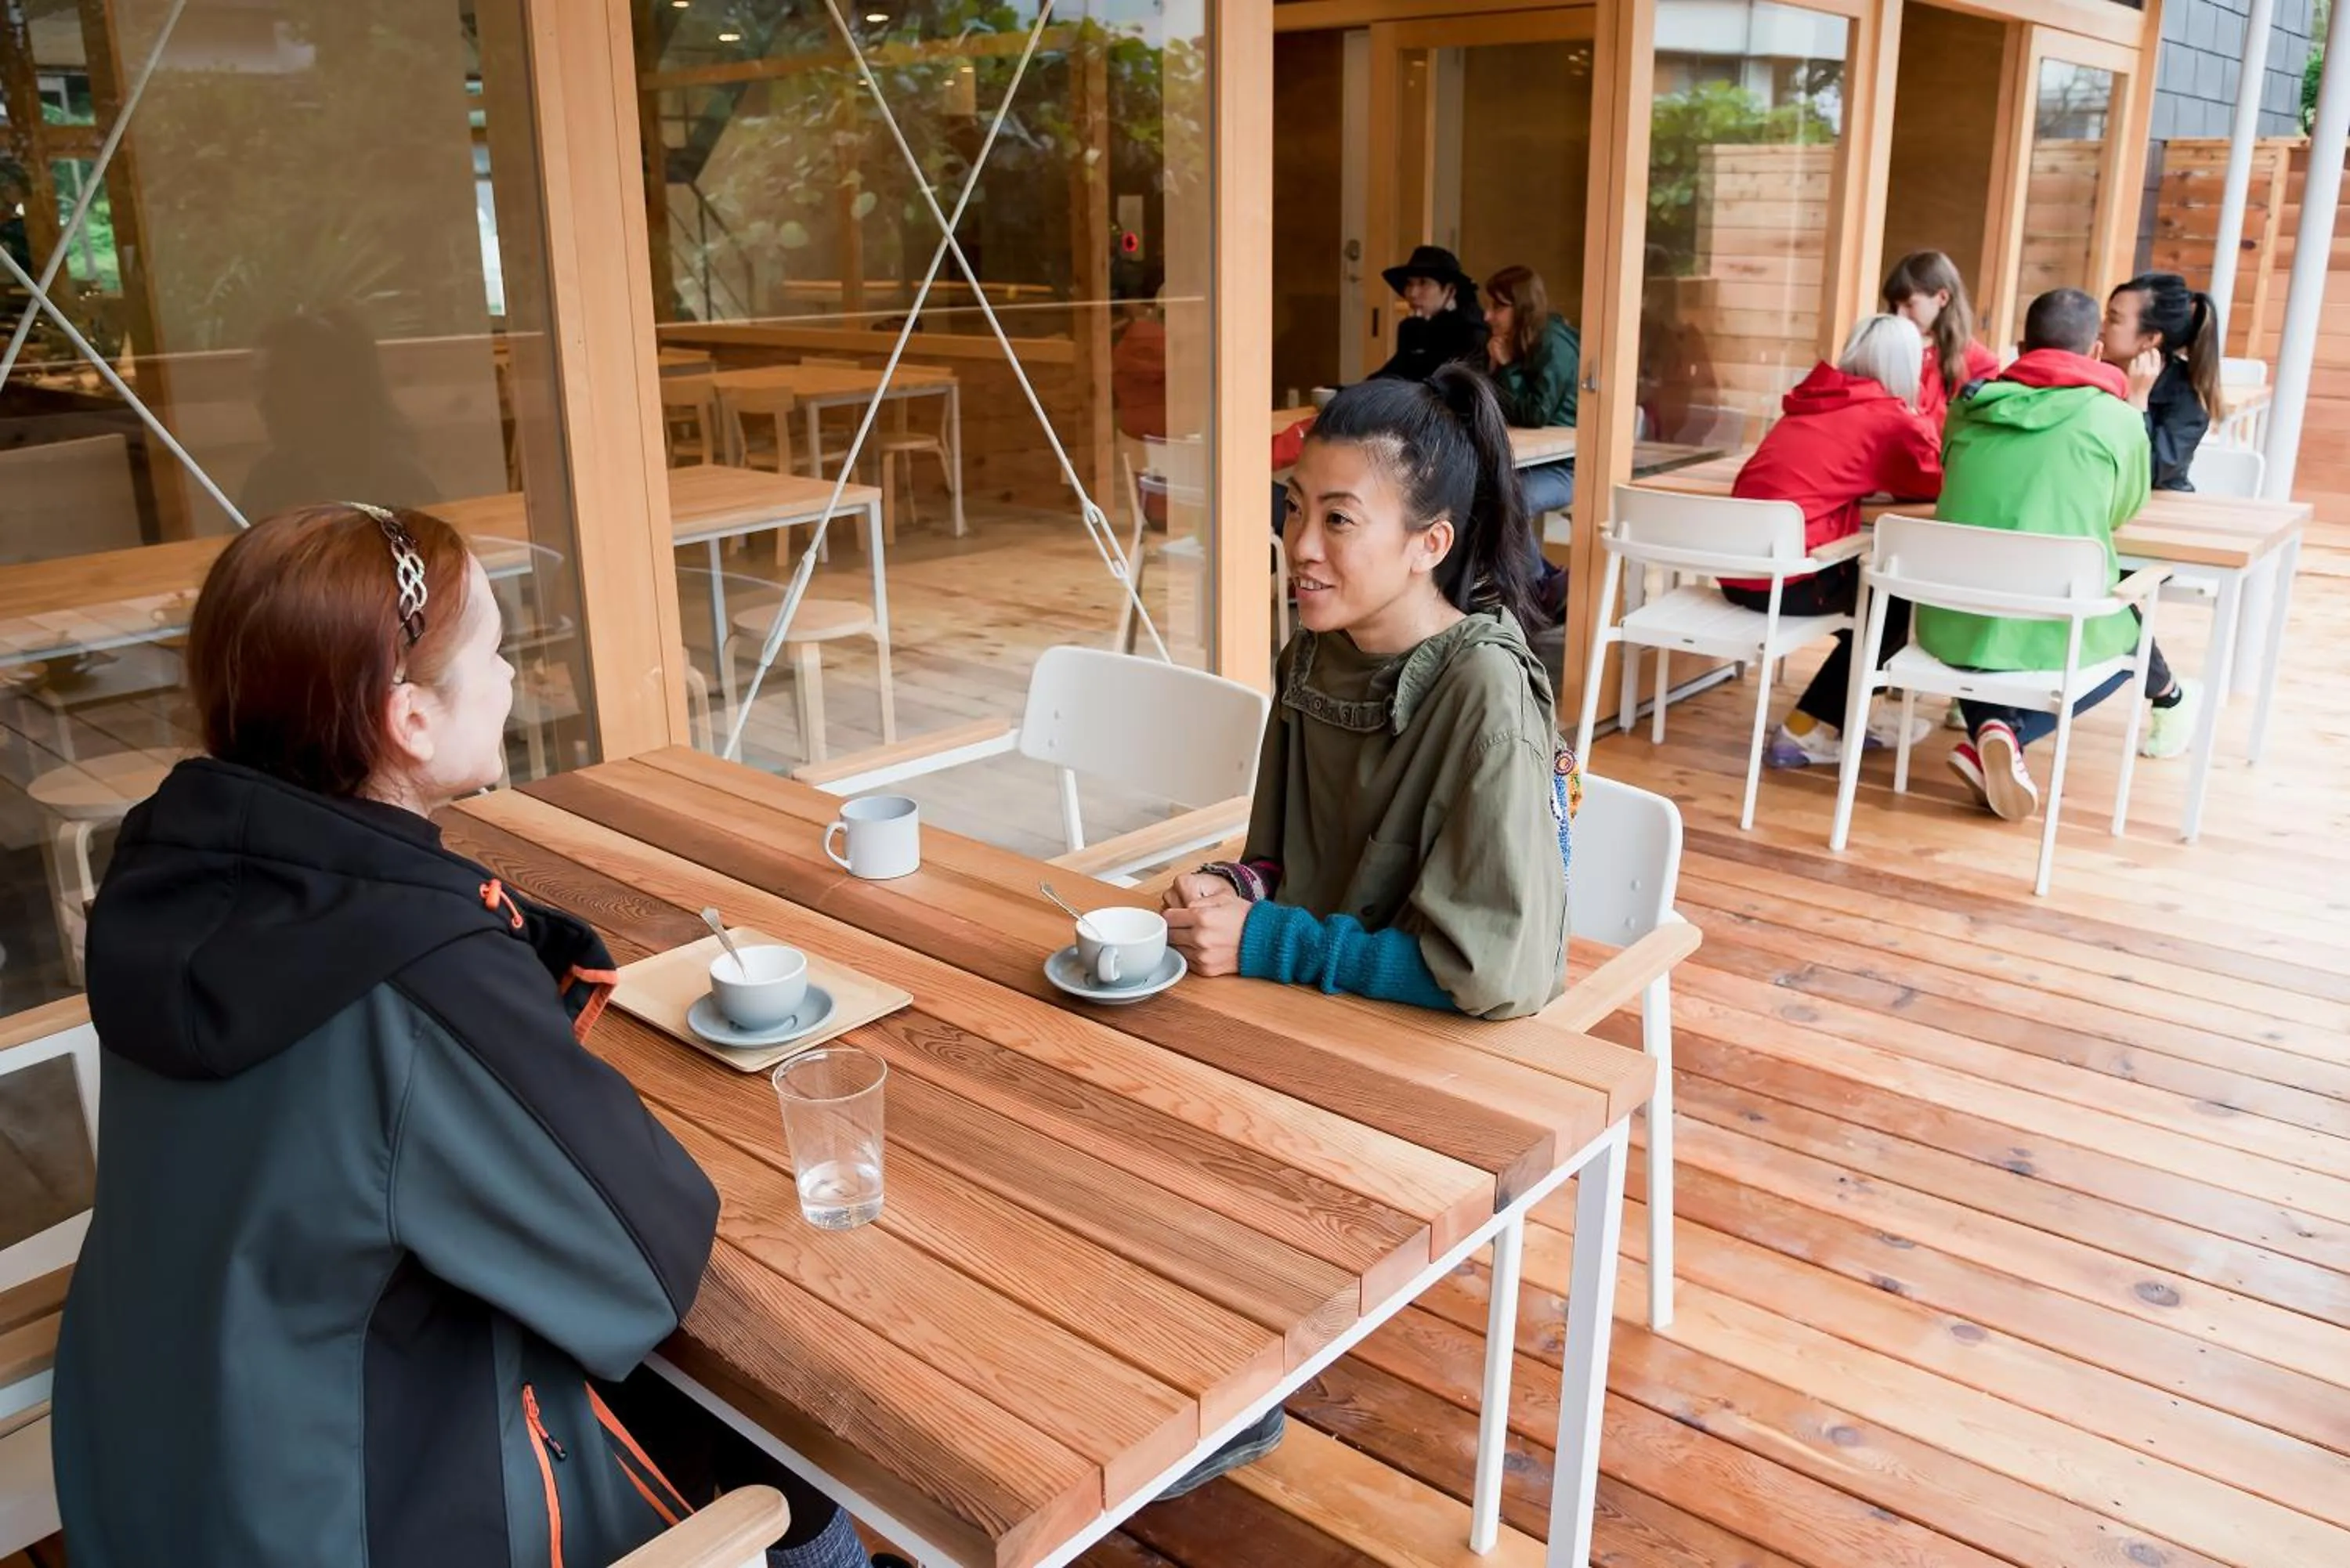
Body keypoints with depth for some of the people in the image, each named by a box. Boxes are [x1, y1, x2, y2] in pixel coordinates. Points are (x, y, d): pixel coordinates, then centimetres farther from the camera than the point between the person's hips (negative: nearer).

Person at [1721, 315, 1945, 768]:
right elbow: (1942, 487, 15)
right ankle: (1803, 730, 11)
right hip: (1787, 580, -7)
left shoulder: (1811, 401, 17)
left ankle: (1843, 719, 33)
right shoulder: (1895, 419, 1)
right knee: (1901, 596, 16)